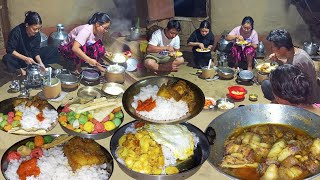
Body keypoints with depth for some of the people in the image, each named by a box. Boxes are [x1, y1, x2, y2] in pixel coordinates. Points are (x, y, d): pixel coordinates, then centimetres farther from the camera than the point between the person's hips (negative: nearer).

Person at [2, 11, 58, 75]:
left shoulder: (37, 34, -10)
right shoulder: (16, 32, -23)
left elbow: (36, 51, -7)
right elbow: (10, 50, -23)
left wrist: (40, 63, -25)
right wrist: (25, 58, -33)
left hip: (31, 57, 5)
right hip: (19, 58, -5)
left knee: (53, 51, -10)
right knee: (7, 58, -37)